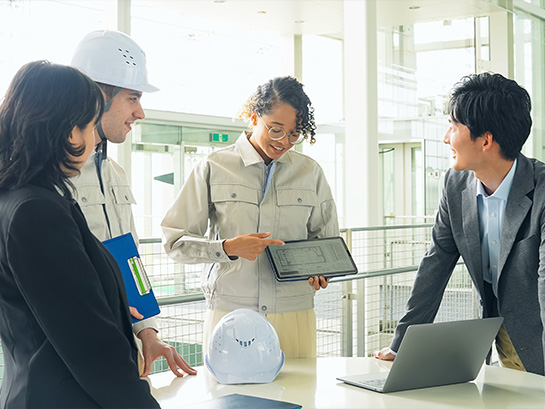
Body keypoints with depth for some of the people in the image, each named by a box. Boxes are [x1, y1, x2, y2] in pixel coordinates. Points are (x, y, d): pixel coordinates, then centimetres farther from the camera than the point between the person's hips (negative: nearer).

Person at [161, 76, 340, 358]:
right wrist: (228, 248, -14)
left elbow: (326, 239, 19)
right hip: (229, 313, -2)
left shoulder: (310, 172, 10)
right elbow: (175, 241, 0)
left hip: (294, 314, 2)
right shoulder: (215, 167, 2)